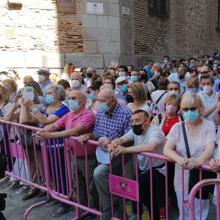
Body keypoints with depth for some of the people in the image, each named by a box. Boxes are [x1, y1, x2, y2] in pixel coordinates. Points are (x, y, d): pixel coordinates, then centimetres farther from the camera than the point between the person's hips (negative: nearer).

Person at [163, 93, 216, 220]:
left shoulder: (209, 125, -5)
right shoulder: (177, 127, -1)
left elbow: (210, 148, -18)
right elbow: (167, 149, -10)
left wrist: (199, 161, -39)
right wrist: (179, 159, -31)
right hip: (182, 177, 2)